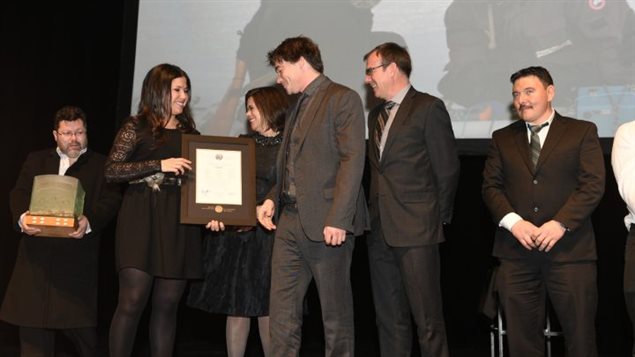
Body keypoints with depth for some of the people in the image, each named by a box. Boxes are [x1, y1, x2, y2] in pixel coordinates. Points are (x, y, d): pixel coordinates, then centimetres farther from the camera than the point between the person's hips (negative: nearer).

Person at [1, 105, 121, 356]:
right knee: (32, 322, 2)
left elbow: (111, 199, -2)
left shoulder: (102, 165, 11)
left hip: (79, 253, -2)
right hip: (37, 249, 3)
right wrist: (22, 217, -14)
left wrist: (89, 221, -23)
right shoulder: (36, 160, 21)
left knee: (81, 321, -3)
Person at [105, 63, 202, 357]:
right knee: (133, 300, -9)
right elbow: (111, 170, -8)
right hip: (142, 220, -4)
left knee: (167, 304, 4)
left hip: (179, 225, 4)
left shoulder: (189, 131, 17)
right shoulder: (138, 126, 3)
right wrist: (160, 164, -15)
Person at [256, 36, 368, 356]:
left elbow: (352, 161, -14)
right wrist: (272, 199, 9)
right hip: (290, 221, 8)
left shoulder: (343, 99, -5)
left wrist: (338, 219, -20)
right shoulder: (299, 106, 21)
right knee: (282, 310, 7)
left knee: (335, 311, 3)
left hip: (326, 222, -8)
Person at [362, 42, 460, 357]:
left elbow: (447, 169, -4)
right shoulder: (375, 115, 19)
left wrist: (437, 218, -1)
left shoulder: (429, 108, -3)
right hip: (380, 230, 7)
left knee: (427, 317, -4)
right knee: (389, 318, 10)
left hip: (416, 229, -7)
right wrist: (374, 217, 9)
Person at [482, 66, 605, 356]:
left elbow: (593, 185, -3)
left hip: (569, 249, -2)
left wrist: (561, 223, -15)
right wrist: (513, 221, -10)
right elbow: (491, 186, 8)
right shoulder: (502, 138, 15)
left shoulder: (582, 132, 6)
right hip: (517, 251, 3)